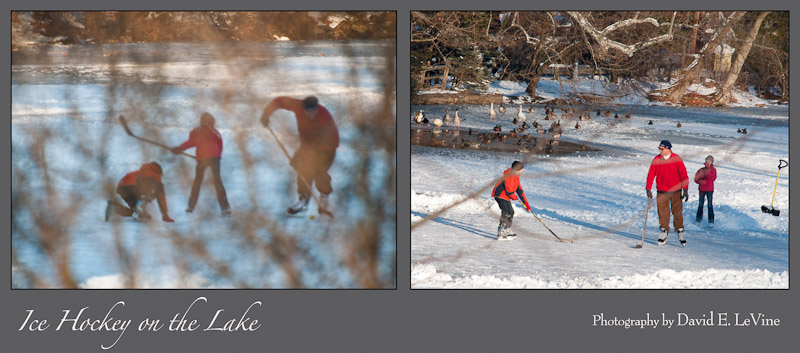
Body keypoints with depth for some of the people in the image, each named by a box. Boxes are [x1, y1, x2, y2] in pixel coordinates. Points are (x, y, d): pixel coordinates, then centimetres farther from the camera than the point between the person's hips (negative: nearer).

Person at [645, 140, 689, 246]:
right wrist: (648, 189, -6)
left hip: (676, 191, -1)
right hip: (662, 191, 1)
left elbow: (684, 175, -1)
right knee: (662, 212, 1)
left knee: (677, 212, 1)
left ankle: (680, 232, 12)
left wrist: (685, 190, -4)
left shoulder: (677, 159, -4)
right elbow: (651, 175, 2)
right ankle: (664, 232, 13)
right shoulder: (656, 160, 0)